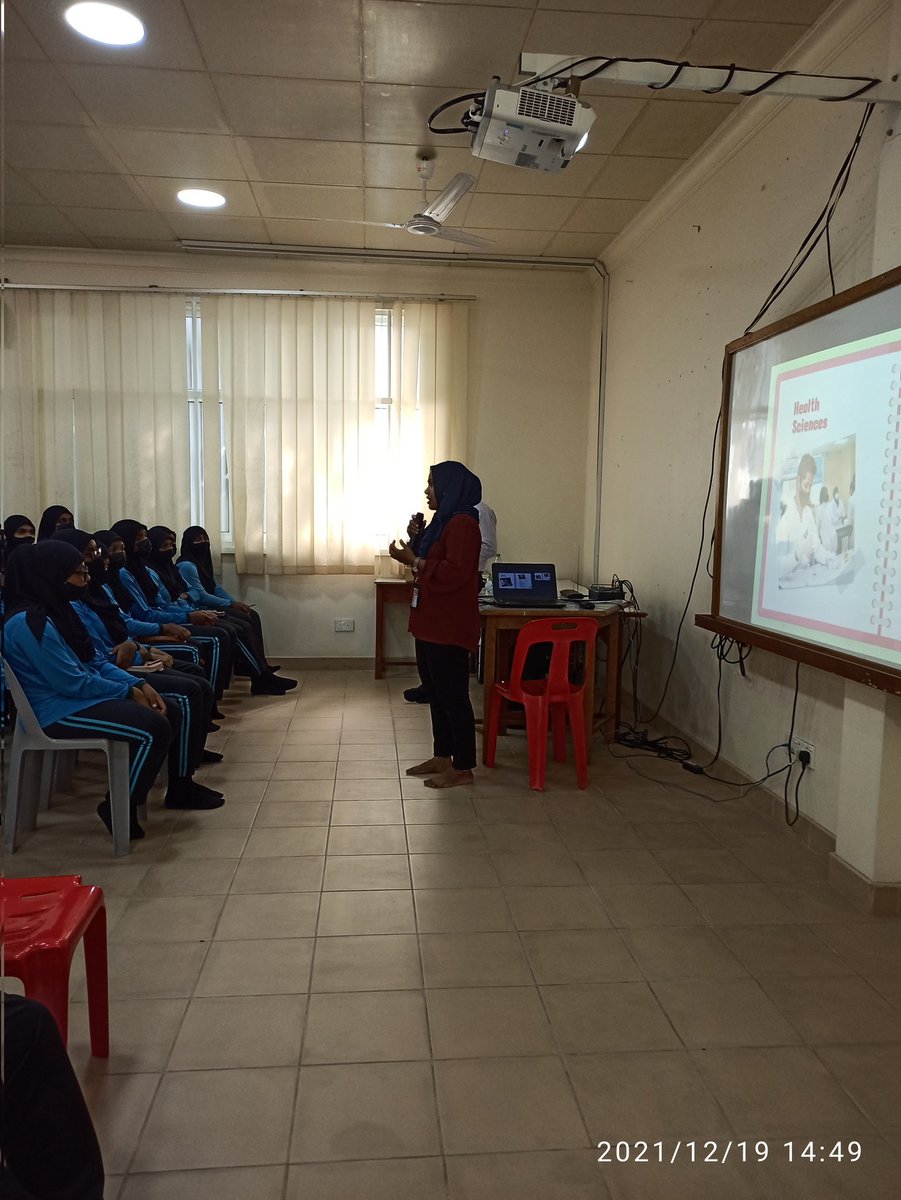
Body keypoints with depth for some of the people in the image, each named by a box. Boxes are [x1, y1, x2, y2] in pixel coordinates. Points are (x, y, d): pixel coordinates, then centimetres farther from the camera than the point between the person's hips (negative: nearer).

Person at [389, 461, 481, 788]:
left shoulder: (462, 524, -16)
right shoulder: (443, 521, 16)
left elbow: (453, 573, -24)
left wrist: (413, 561, -16)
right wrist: (413, 554, 7)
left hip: (449, 628, -11)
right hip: (431, 624, 11)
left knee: (452, 695, -3)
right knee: (436, 692, 16)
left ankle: (462, 768, 6)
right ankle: (442, 757, 27)